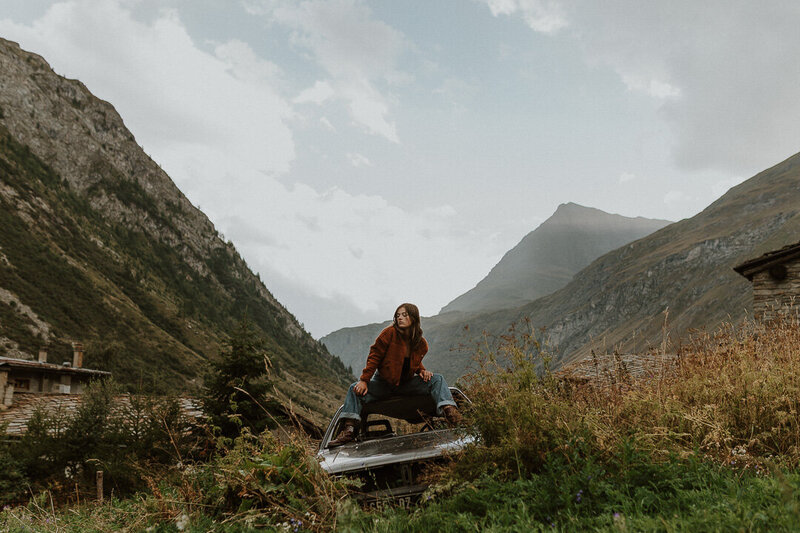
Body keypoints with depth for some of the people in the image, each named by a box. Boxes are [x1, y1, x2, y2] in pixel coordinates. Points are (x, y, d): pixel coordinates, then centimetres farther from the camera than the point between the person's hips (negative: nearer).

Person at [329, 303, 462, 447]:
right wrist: (364, 380, -18)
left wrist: (422, 371, -7)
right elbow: (374, 356, -11)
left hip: (406, 384, 2)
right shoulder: (390, 333, -13)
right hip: (383, 383, -2)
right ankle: (349, 428, -28)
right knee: (355, 390, -25)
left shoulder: (421, 344, -1)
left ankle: (449, 411, -34)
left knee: (437, 380, -17)